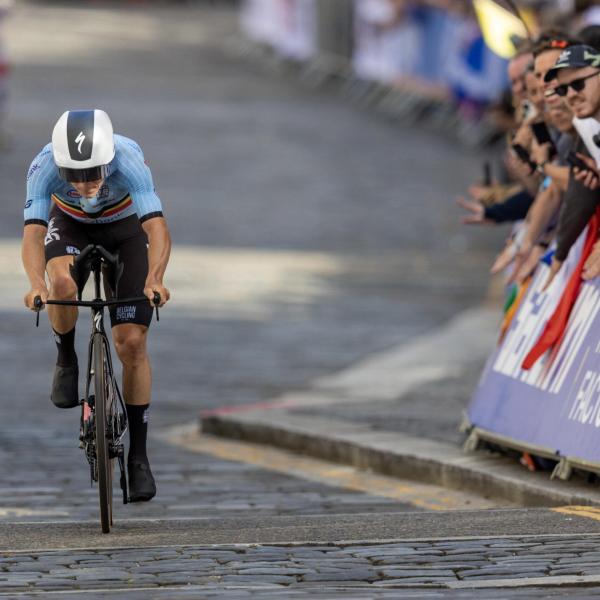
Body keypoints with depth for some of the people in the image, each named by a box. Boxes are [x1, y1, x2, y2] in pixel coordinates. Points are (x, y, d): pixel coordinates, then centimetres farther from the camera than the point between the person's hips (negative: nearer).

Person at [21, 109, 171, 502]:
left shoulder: (128, 161, -39)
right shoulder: (45, 166, -35)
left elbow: (157, 229, -47)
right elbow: (33, 233, -42)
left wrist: (154, 279, -64)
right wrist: (37, 284, -60)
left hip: (126, 224, -1)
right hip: (70, 223, 1)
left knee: (132, 343, -8)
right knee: (62, 283, -34)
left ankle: (139, 457, 3)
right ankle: (67, 360, -3)